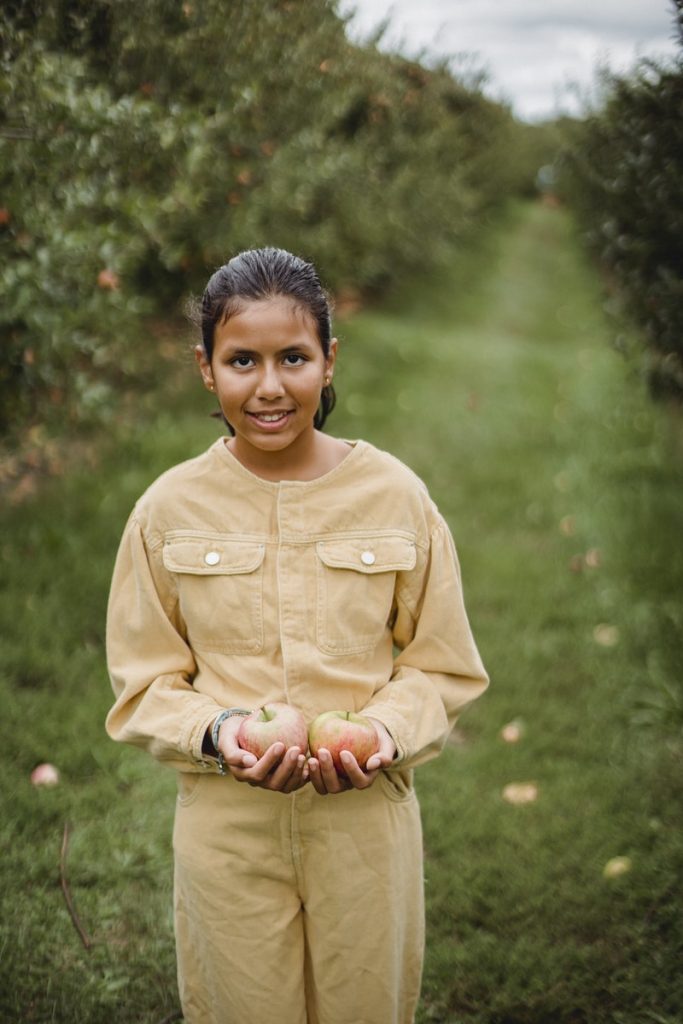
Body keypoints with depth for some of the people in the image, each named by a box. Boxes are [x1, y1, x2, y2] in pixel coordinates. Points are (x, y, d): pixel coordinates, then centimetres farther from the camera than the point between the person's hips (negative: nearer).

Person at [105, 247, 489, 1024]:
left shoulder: (396, 496, -4)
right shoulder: (169, 509, -4)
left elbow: (442, 667, 3)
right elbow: (144, 686, 1)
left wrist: (386, 732, -17)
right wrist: (217, 734, -18)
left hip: (367, 817, 0)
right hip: (225, 822, 0)